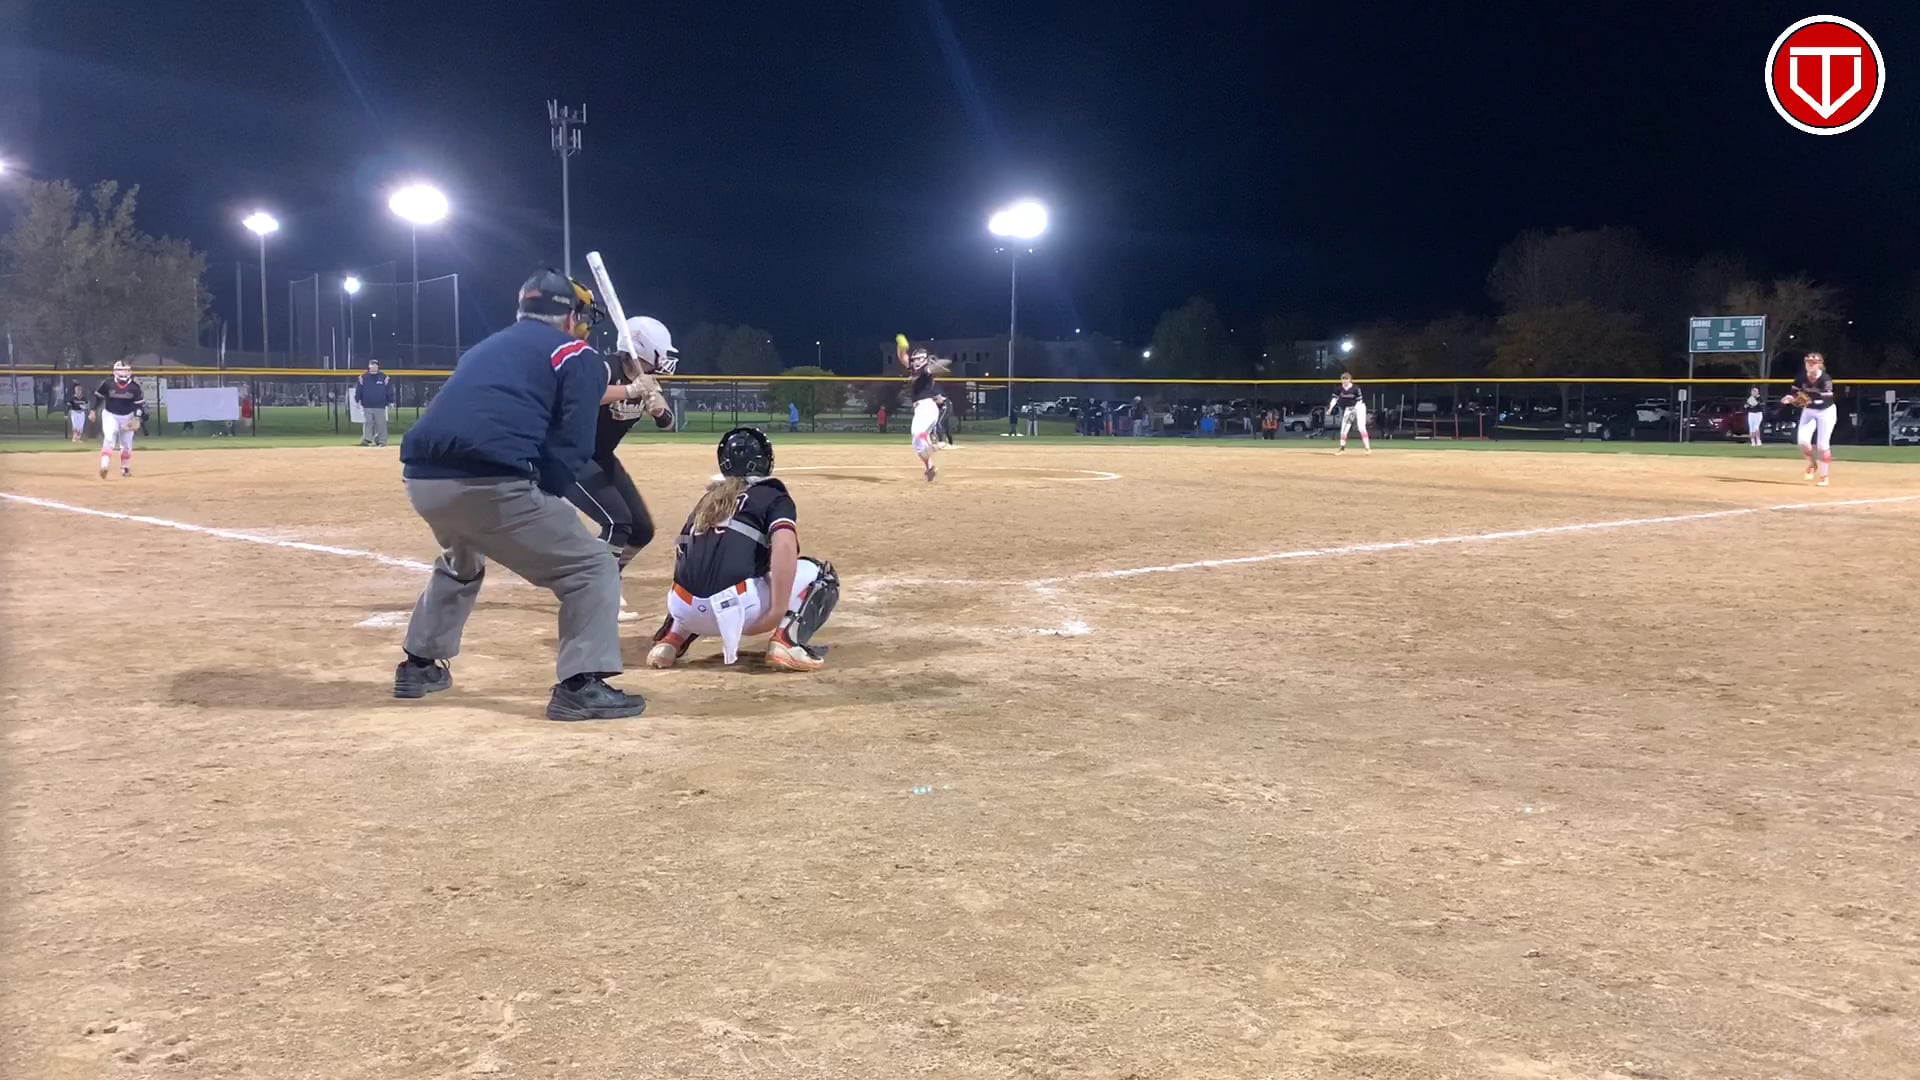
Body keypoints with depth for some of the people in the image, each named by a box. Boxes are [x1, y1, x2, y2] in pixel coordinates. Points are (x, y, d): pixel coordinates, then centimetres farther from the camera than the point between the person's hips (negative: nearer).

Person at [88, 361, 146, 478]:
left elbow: (140, 404, -6)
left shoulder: (134, 387, -11)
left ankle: (125, 468, 29)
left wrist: (137, 418, -17)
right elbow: (97, 397, 1)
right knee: (109, 438, -20)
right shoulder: (107, 384, -12)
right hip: (110, 415, -2)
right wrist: (92, 410, -4)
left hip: (127, 417, 2)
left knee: (126, 444, 11)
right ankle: (104, 466, -28)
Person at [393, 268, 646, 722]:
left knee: (460, 562, 38)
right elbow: (571, 447, -2)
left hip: (423, 479, 7)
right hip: (488, 483, -7)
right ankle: (582, 685, -6)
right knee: (592, 567, 5)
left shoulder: (484, 349, 31)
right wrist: (540, 503, 6)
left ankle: (419, 666, 41)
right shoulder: (576, 355, 10)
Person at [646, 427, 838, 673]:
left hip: (686, 609, 6)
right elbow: (784, 544, -11)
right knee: (821, 574, 13)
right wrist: (778, 611, -15)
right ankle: (786, 639, -9)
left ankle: (671, 639, 17)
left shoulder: (707, 500, 27)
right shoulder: (773, 496, 10)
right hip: (735, 606, -6)